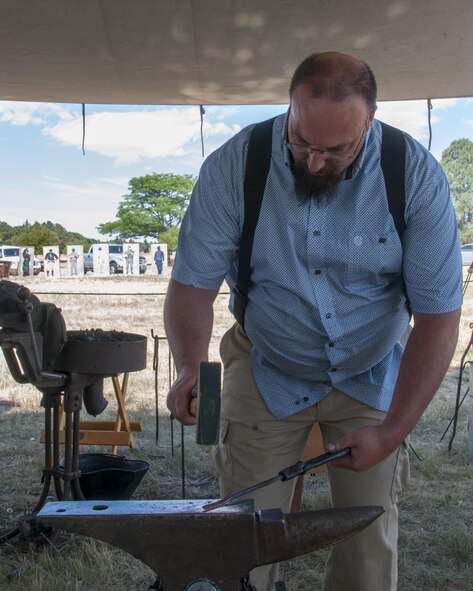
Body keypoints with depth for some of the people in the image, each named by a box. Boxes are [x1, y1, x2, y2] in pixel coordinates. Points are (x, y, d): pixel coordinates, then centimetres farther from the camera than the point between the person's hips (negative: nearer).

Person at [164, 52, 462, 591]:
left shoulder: (417, 177, -19)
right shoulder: (232, 166, -18)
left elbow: (437, 313, -16)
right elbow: (194, 281, -13)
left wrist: (392, 431, -22)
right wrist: (190, 370, -32)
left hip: (371, 380, 1)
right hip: (266, 374, 0)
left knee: (370, 548, 6)